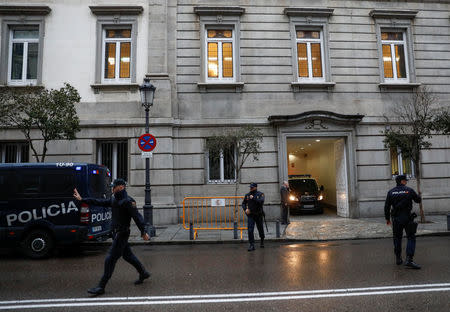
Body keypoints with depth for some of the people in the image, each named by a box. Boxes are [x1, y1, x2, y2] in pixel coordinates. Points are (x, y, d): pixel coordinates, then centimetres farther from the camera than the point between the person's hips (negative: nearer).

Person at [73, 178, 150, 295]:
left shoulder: (128, 201, -18)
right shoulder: (114, 199, 10)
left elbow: (137, 216, -22)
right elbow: (99, 202, 15)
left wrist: (143, 232, -25)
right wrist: (82, 199, 15)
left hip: (122, 234, -9)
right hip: (116, 233, 9)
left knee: (110, 259, -5)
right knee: (127, 255, 18)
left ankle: (101, 287, 4)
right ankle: (143, 273, 33)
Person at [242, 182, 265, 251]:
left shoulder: (260, 194, -7)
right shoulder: (247, 195, 4)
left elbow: (261, 201, -25)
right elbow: (243, 203, 13)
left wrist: (253, 198, -24)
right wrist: (245, 209, -5)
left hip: (258, 215, -1)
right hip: (250, 215, 2)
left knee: (260, 229, 14)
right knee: (250, 230, -10)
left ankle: (262, 241, 40)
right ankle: (252, 245, -5)